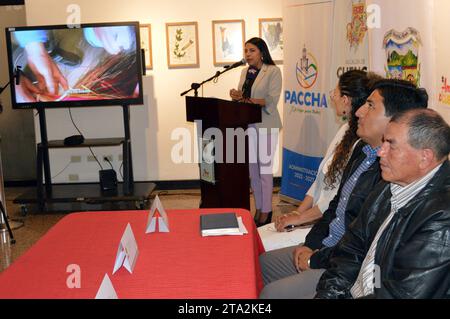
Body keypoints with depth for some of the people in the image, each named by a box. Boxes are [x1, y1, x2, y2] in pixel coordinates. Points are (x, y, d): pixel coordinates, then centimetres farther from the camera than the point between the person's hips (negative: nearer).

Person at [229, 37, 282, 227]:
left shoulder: (273, 71, -4)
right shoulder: (245, 72, 14)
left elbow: (272, 100, -13)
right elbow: (242, 97, 15)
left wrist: (245, 99, -25)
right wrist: (236, 96, -10)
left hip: (266, 124, -6)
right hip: (248, 124, 6)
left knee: (264, 169, -3)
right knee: (252, 169, 9)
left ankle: (266, 212, 7)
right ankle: (258, 209, 19)